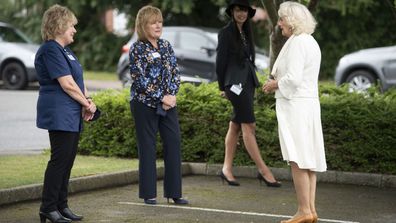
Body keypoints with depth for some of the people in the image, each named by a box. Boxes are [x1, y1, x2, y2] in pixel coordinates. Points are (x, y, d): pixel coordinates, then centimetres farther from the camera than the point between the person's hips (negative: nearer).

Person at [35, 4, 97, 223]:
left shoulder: (65, 50, 19)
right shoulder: (50, 50, -13)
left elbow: (79, 81, 18)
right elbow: (67, 84, -18)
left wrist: (87, 102, 1)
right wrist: (88, 104, -7)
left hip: (71, 115, 10)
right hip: (59, 114, -10)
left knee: (67, 160, 11)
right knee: (60, 159, -8)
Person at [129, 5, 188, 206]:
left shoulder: (166, 46, 10)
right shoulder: (137, 49, -6)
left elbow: (175, 73, 8)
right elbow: (141, 80, -13)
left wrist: (172, 95, -8)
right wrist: (162, 97, -15)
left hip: (168, 103, 5)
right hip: (145, 104, -5)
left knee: (174, 144, 1)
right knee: (147, 148, 1)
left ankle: (174, 192, 8)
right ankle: (149, 193, 9)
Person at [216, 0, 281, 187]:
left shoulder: (246, 32, 15)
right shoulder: (226, 32, -6)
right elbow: (220, 61, -5)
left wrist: (252, 83, 12)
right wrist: (222, 87, -2)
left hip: (248, 82, 8)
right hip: (235, 82, -8)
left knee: (235, 126, 10)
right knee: (249, 126, -10)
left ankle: (227, 169, 15)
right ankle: (263, 171, -12)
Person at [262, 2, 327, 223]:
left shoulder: (296, 42, -14)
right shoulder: (311, 42, 17)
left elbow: (293, 78, -21)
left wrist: (275, 84, -4)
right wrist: (279, 82, 14)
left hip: (295, 105, -10)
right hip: (309, 103, 10)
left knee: (298, 160, -7)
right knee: (308, 161, 10)